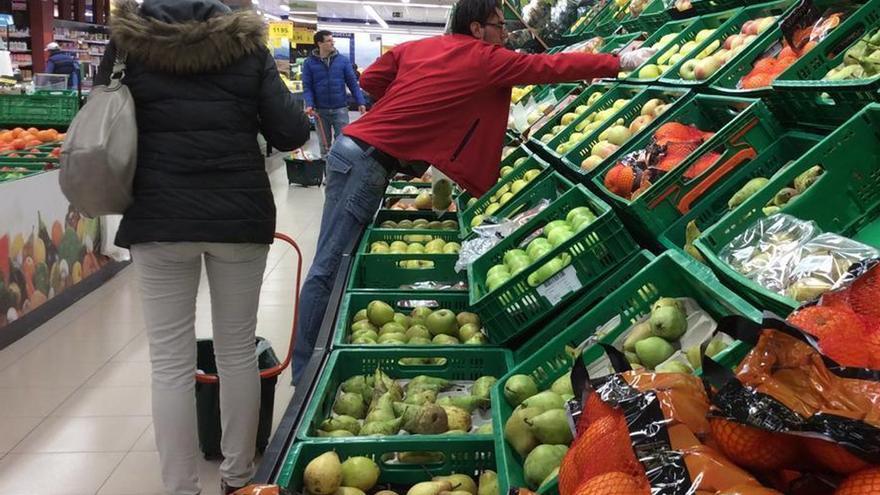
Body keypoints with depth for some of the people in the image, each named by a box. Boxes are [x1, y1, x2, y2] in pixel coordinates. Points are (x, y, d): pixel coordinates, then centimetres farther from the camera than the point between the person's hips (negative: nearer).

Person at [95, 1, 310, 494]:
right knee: (238, 352, 13)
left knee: (171, 362, 6)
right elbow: (291, 132, -3)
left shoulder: (129, 39, 2)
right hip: (240, 215, 1)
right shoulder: (244, 41, 1)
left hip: (159, 218, 0)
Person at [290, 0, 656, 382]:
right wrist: (620, 63, 6)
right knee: (330, 269, -5)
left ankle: (307, 367, 20)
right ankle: (306, 373, 0)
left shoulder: (415, 47, 14)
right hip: (370, 161, -9)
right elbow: (551, 66, -2)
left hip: (353, 147, 9)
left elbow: (369, 80, 13)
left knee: (334, 266, 12)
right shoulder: (487, 60, -5)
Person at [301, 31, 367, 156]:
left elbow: (352, 83, 2)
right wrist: (309, 104, -18)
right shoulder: (309, 62, 0)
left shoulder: (343, 60, 1)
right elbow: (307, 86, -2)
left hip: (340, 109, 0)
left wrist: (361, 102, -7)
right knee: (324, 144, 12)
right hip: (320, 110, 0)